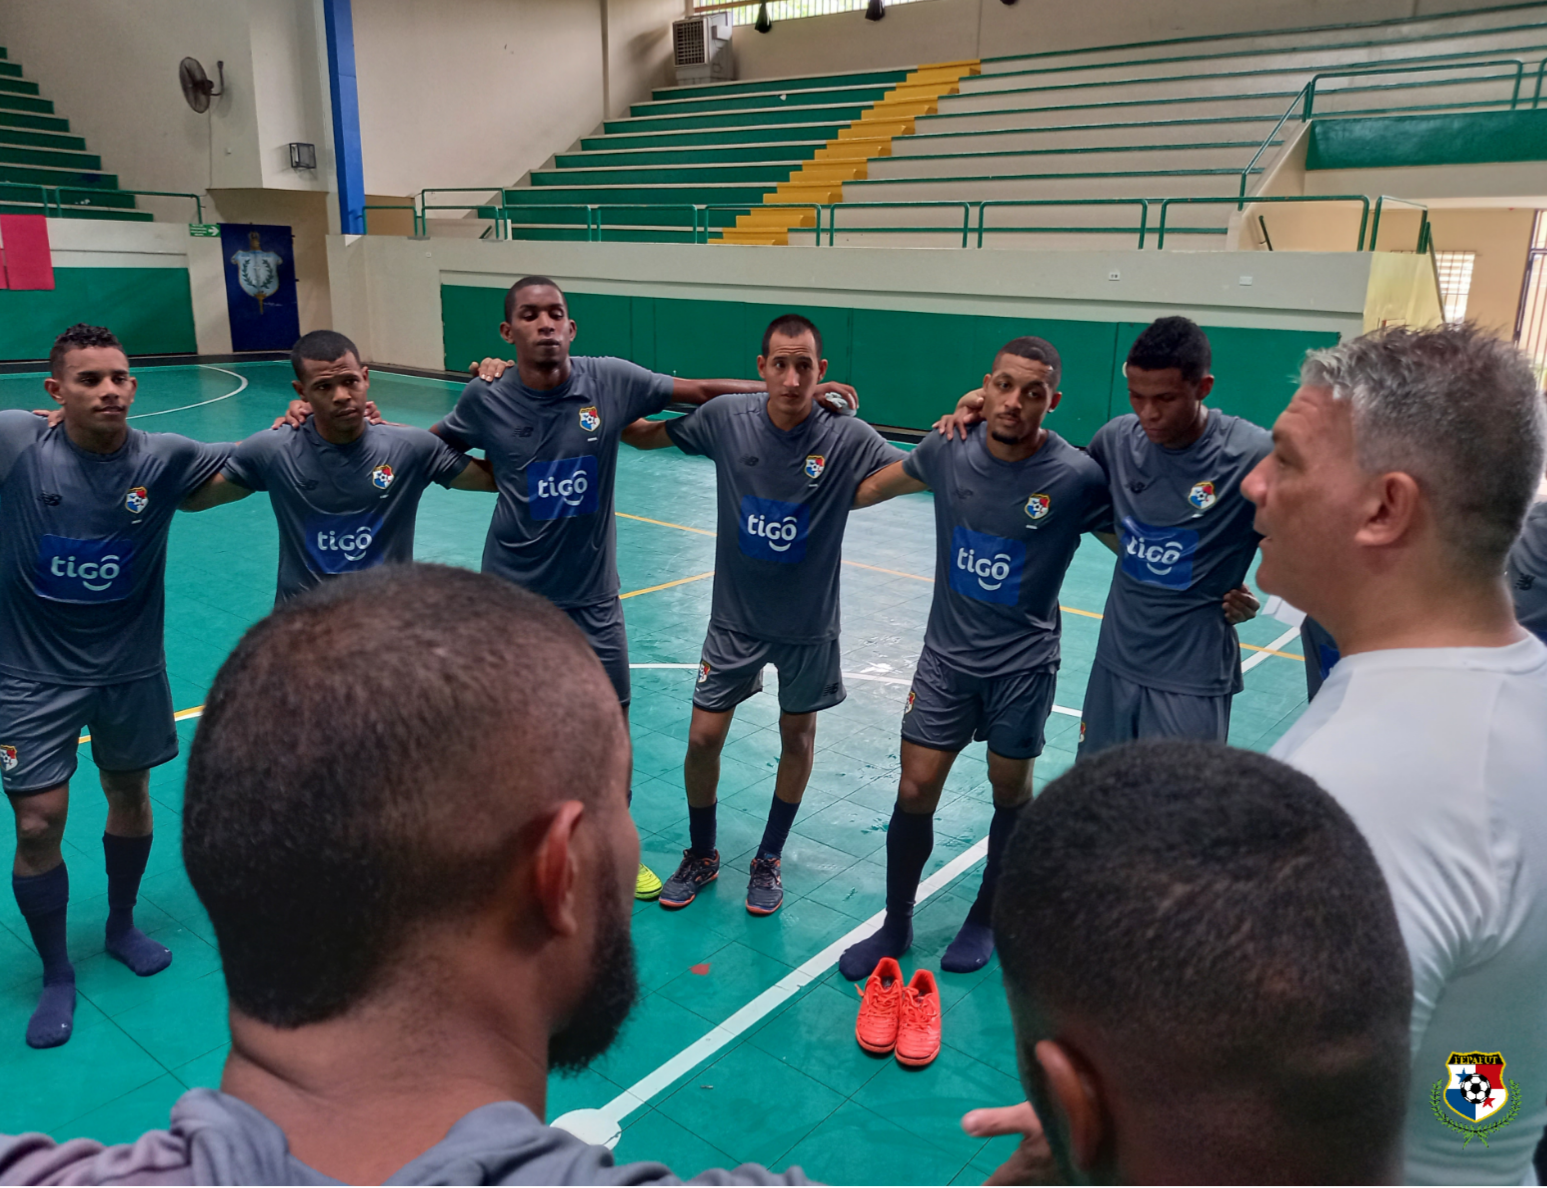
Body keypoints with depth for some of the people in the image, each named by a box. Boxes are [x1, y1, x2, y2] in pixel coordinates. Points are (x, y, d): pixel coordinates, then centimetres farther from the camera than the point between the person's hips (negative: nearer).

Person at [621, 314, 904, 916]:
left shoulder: (846, 437, -18)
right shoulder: (726, 418, -12)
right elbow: (644, 434, 2)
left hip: (808, 623, -1)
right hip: (736, 617, 1)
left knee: (796, 738, 14)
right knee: (703, 738, 4)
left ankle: (768, 860, 36)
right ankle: (701, 855, 31)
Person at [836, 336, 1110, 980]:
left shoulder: (1077, 477, -18)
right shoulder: (948, 450, -9)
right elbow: (865, 489, 9)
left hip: (1023, 663, -2)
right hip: (947, 651, 2)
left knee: (1011, 793, 15)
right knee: (914, 792, 3)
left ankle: (985, 918, 39)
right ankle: (895, 926, 25)